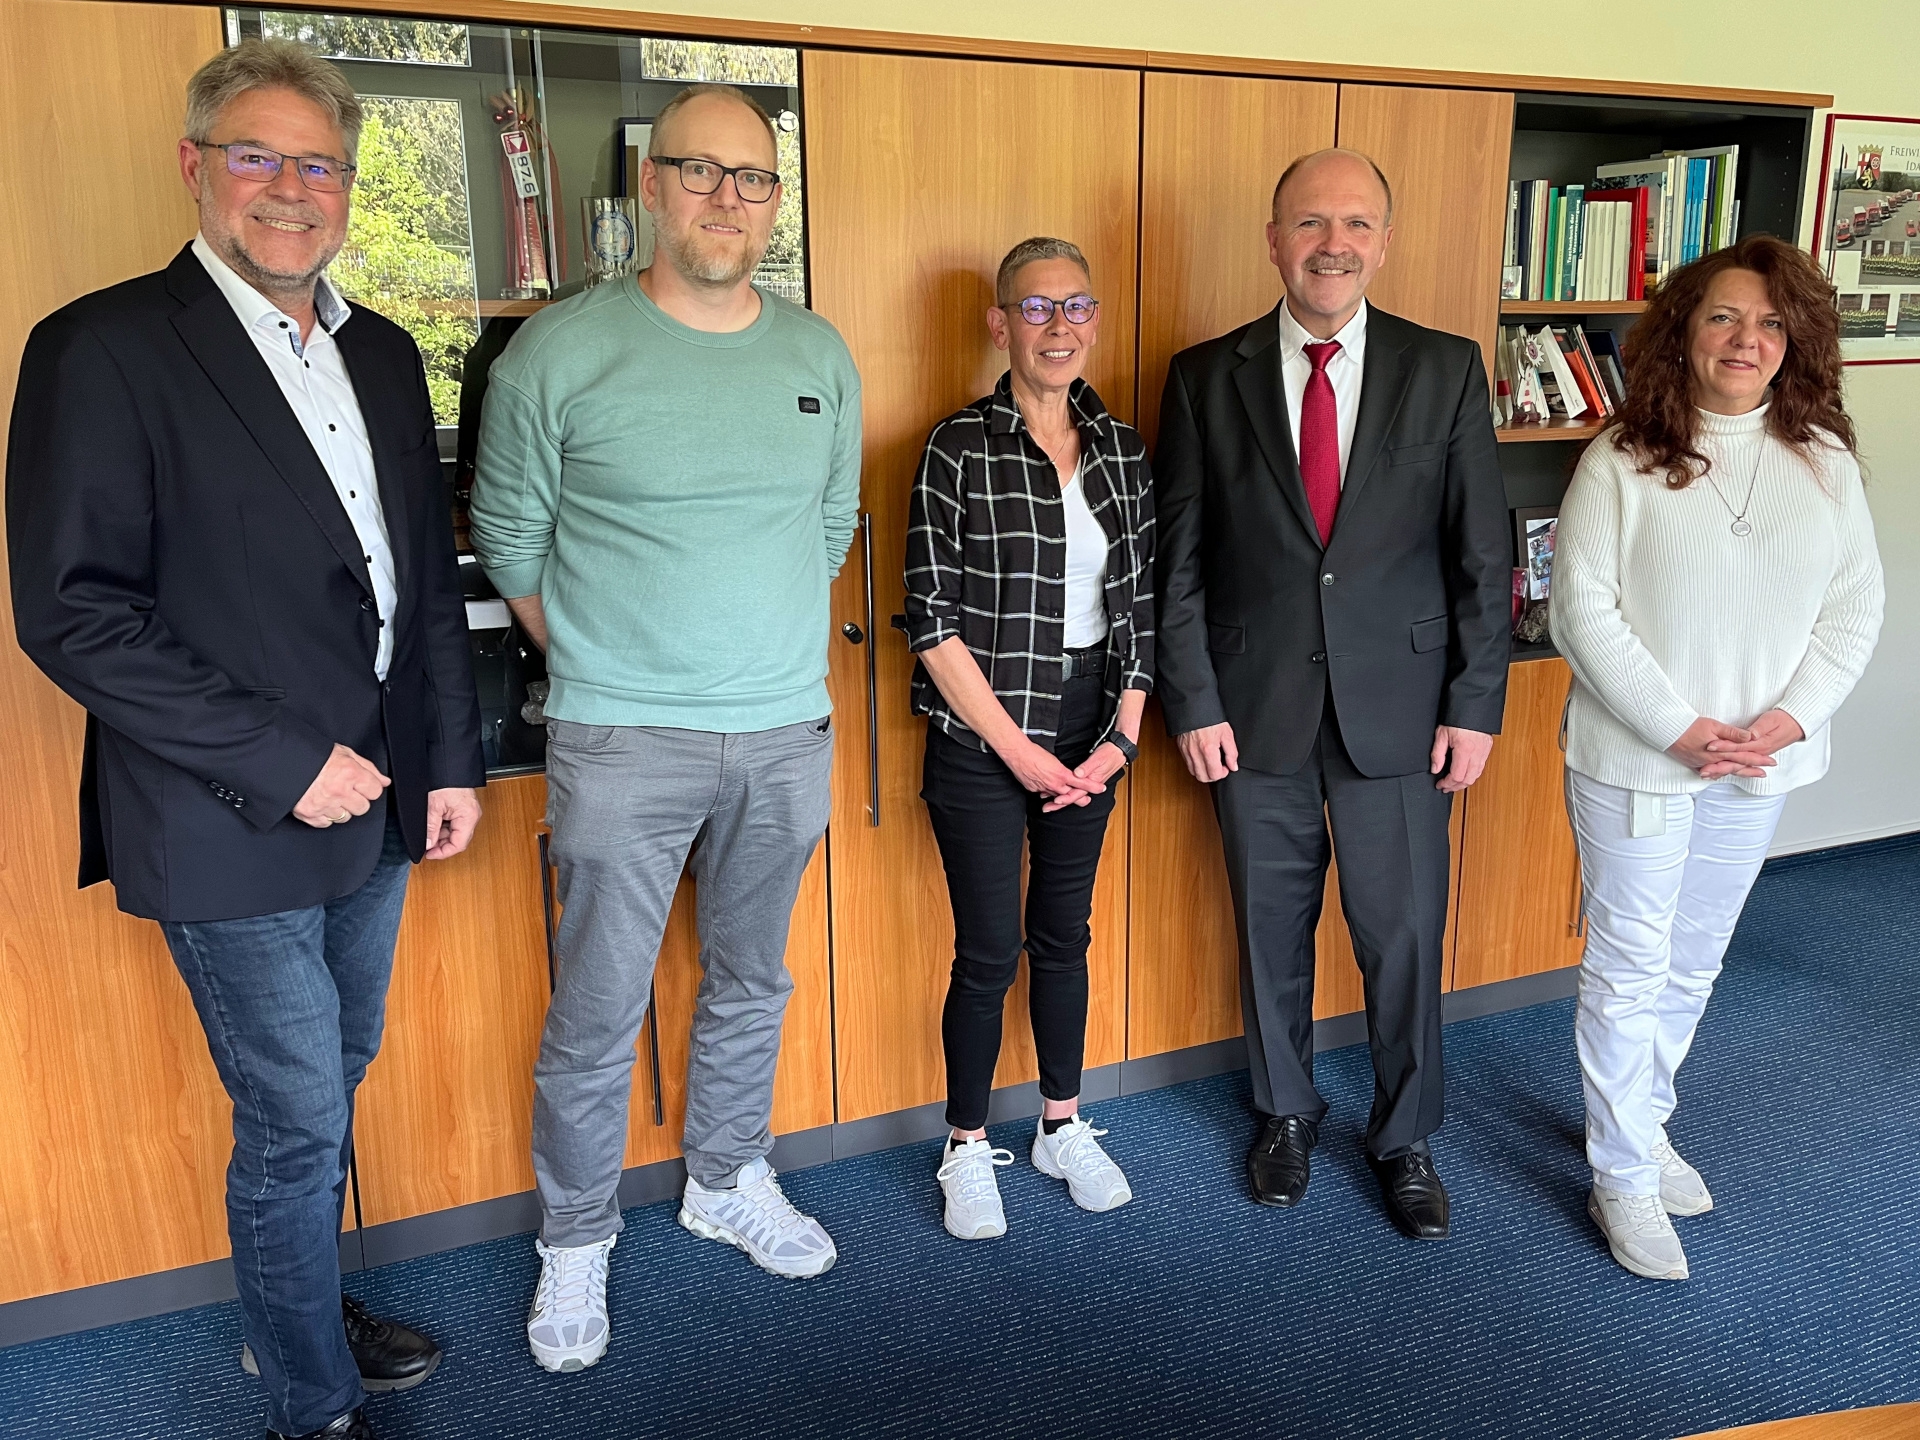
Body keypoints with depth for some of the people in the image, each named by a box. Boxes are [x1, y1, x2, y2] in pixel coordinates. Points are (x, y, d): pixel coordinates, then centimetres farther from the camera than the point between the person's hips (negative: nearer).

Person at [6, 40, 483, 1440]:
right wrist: (282, 762, -17)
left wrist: (452, 759, 8)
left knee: (325, 1094, 21)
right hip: (234, 828, -6)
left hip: (373, 801, 6)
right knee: (297, 1124, 5)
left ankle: (300, 1310, 44)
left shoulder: (382, 354, 9)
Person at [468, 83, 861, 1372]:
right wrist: (603, 668, 3)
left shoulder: (821, 357, 5)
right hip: (622, 743, -3)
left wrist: (766, 645, 12)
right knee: (598, 1011, 4)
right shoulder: (560, 352, -6)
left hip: (787, 732, 4)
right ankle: (576, 1241, 26)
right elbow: (512, 539, 1)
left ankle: (729, 1181, 38)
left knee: (752, 981, 17)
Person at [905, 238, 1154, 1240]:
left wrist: (1120, 736, -2)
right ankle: (967, 1149, 24)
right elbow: (934, 620, -12)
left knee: (1064, 936, 16)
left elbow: (1139, 607, 8)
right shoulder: (958, 449, -10)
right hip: (984, 738, -4)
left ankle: (1063, 1128, 34)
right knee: (989, 953, 4)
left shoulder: (1123, 450, 6)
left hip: (1090, 738, 5)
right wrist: (1018, 748, -12)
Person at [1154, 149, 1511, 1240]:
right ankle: (1287, 1115, 37)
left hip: (1398, 705, 0)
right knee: (1273, 927, 13)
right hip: (1254, 706, 0)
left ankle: (1407, 1139, 31)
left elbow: (1482, 553, 1)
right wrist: (1193, 702, -5)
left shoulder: (1447, 371, 1)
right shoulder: (1207, 378, 0)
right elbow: (1179, 559, 0)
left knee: (1405, 934, 8)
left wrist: (1477, 703, -3)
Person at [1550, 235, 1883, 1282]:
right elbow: (1582, 609, -14)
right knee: (1629, 969, 4)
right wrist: (1679, 728, -17)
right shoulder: (1622, 459, -10)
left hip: (1759, 765, 4)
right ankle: (1624, 1178, 19)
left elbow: (1855, 605, 3)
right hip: (1635, 759, -4)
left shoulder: (1825, 460, 2)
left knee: (1692, 965, 18)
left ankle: (1642, 1123, 38)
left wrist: (1789, 718, -11)